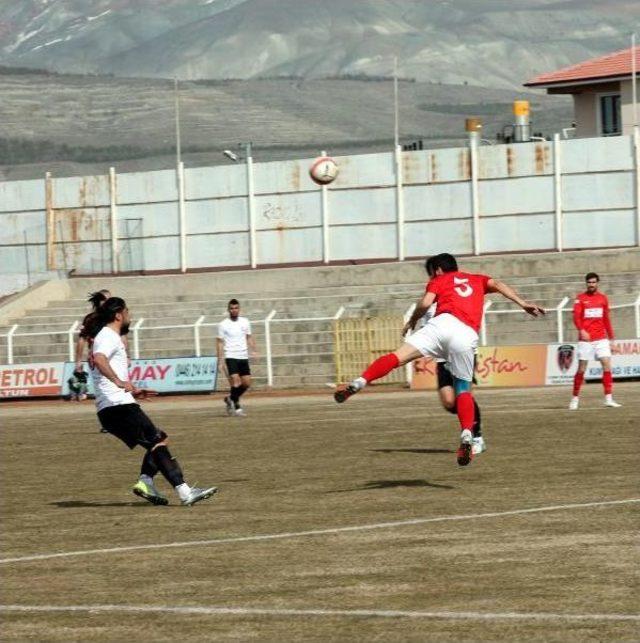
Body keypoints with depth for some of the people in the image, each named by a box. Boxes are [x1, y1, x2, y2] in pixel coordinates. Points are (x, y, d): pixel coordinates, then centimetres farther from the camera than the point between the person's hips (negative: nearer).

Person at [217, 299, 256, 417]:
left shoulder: (245, 322, 9)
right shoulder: (223, 324, -2)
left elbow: (249, 337, 17)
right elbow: (220, 342, -1)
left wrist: (253, 351, 2)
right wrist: (220, 359, -8)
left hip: (243, 357, 5)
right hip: (231, 357, -5)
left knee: (246, 383, 3)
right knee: (236, 382, -16)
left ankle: (230, 399, 24)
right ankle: (237, 407, -5)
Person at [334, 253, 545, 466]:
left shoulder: (438, 280, 25)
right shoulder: (477, 279, 34)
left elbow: (425, 303, 7)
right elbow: (496, 284, 15)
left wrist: (412, 321, 24)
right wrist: (522, 303, 7)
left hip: (444, 323, -2)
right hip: (467, 336, 2)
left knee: (398, 356, -11)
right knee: (463, 389, 13)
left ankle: (359, 383, -32)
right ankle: (466, 435, -9)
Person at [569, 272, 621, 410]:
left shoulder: (603, 298, 11)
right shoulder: (580, 298, 0)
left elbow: (606, 319, 16)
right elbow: (576, 316, -11)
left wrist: (610, 337, 13)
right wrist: (581, 330, -28)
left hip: (601, 338, 3)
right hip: (585, 339, -3)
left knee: (607, 365, -9)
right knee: (581, 369, -1)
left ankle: (608, 399, -8)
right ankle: (575, 399, 11)